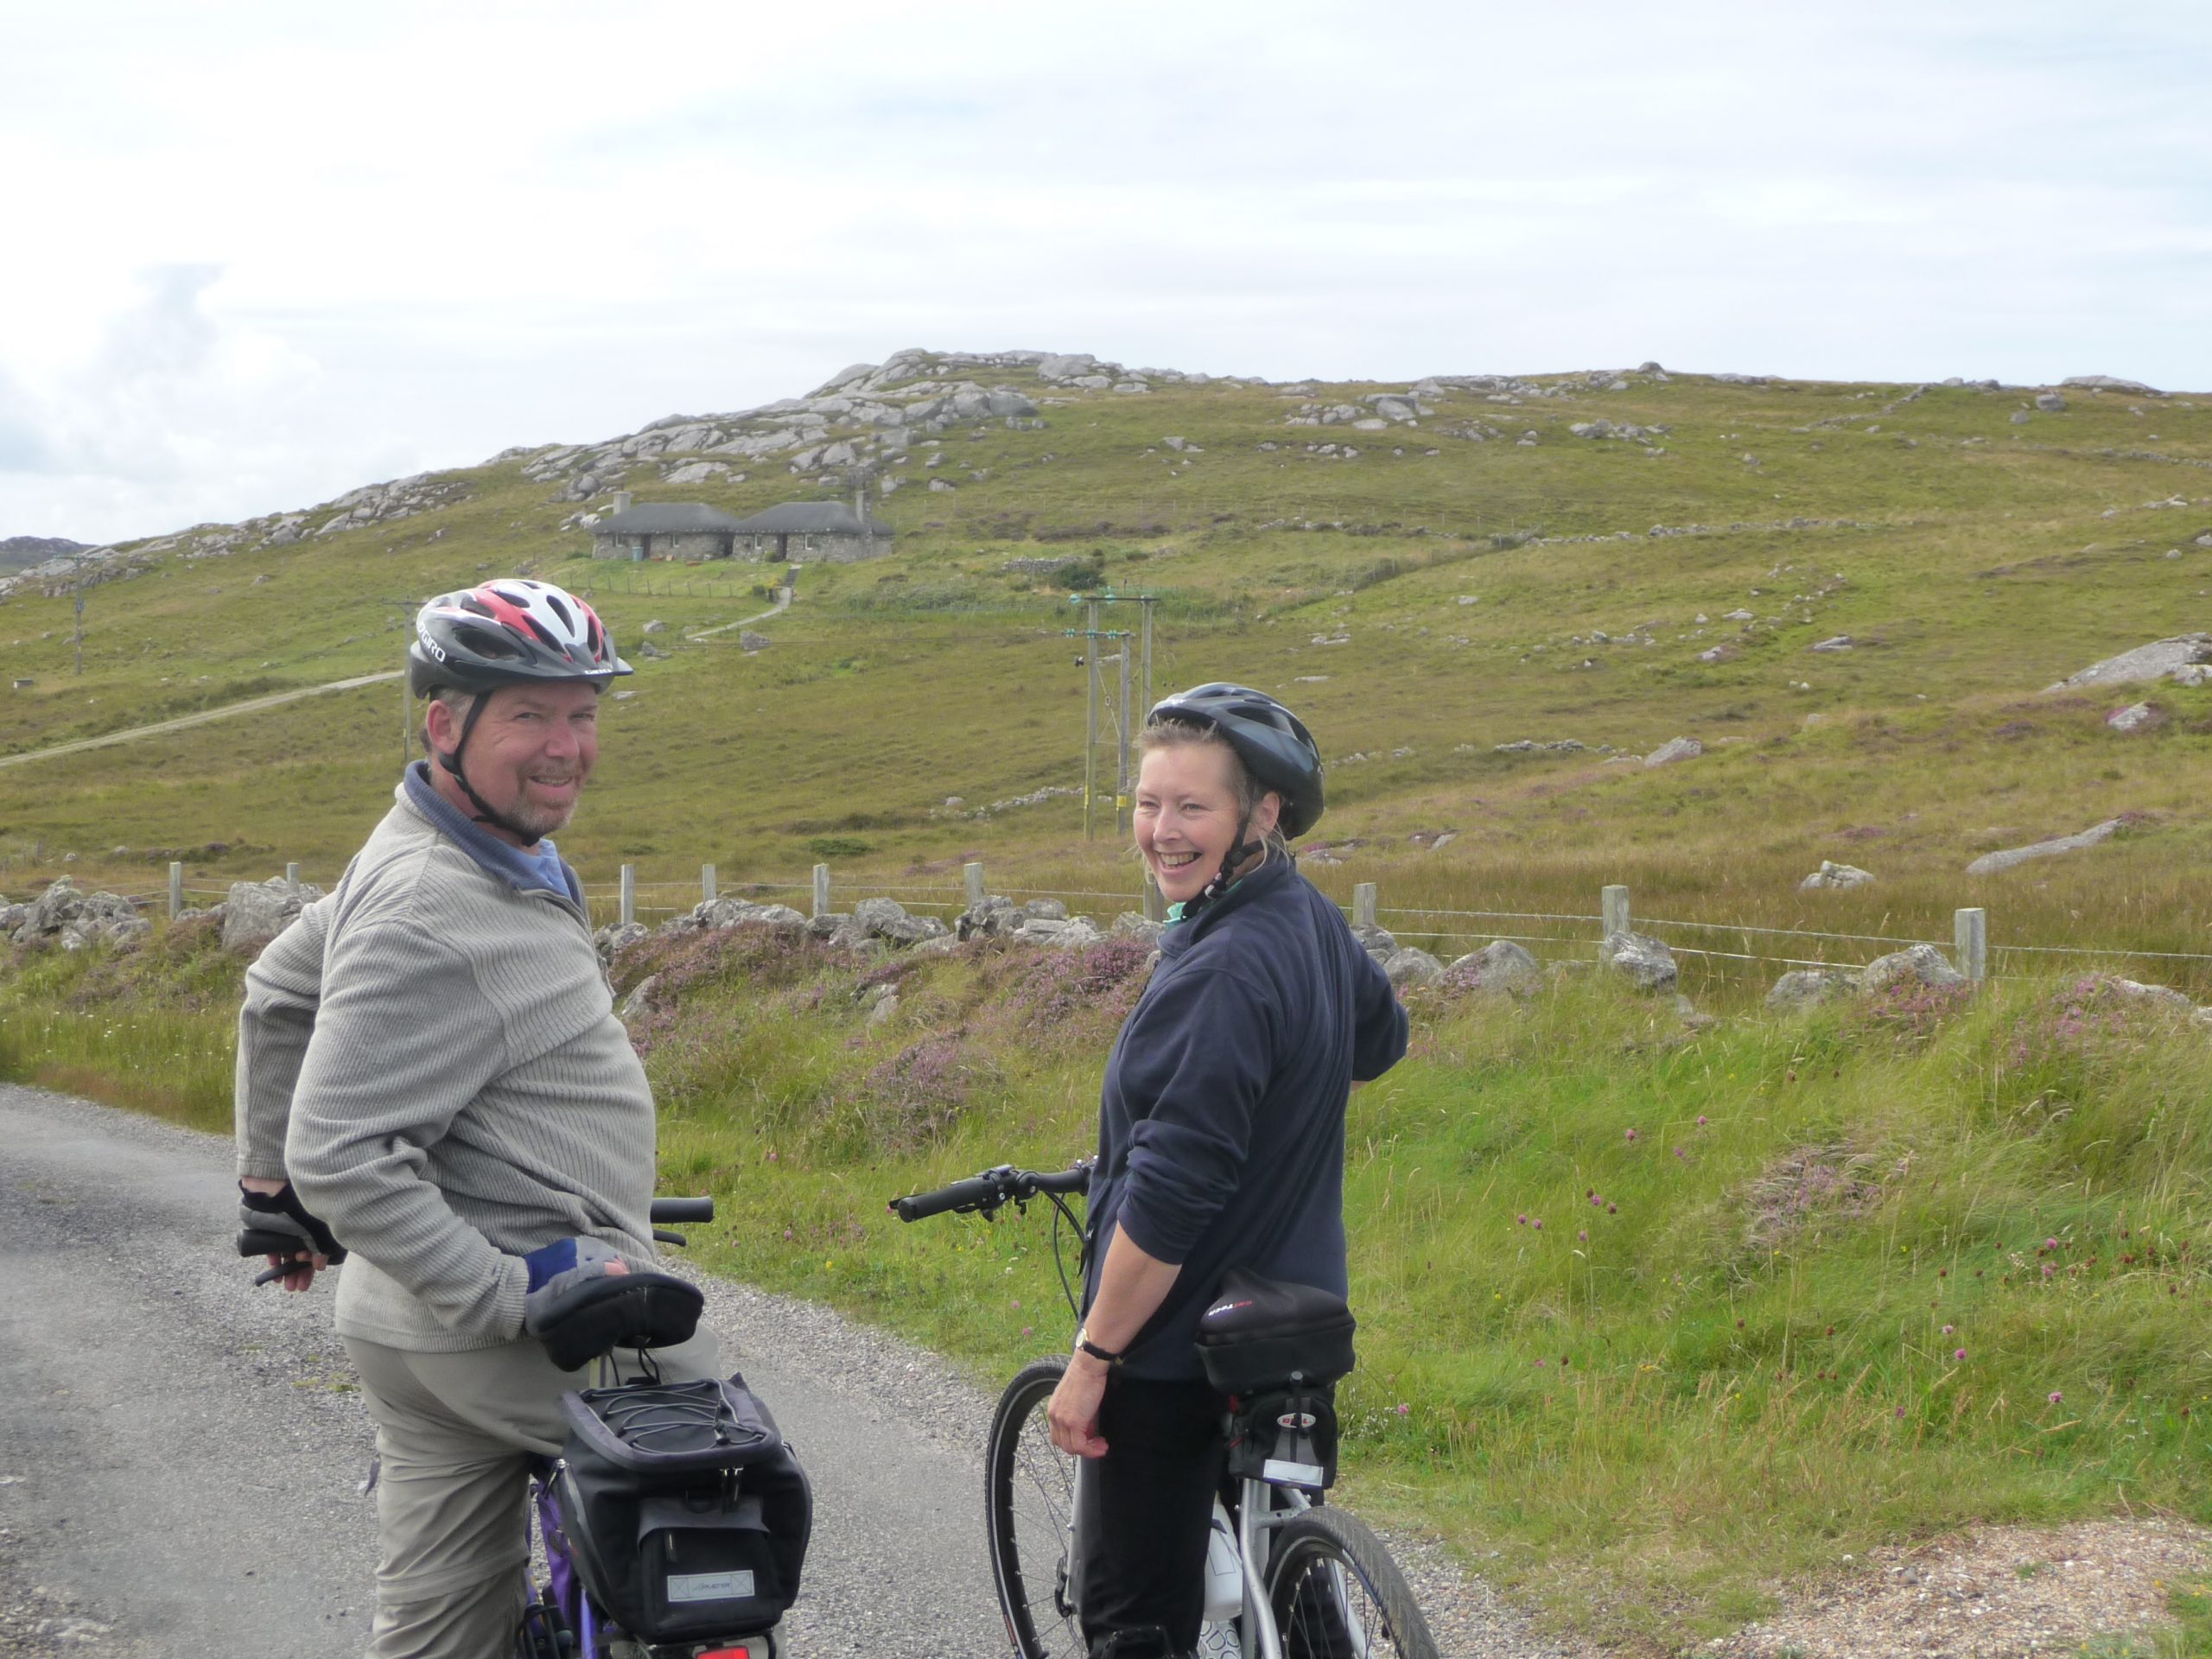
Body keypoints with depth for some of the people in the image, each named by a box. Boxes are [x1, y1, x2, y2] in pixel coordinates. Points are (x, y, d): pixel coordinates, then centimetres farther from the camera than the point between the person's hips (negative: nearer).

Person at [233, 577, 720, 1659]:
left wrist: (270, 1190, 32)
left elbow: (277, 994, 25)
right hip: (504, 1343, -10)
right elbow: (344, 1159, -26)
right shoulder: (431, 914, -21)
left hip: (424, 1326, 10)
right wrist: (514, 1292, -24)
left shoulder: (499, 857, 12)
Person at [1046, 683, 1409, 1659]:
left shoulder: (1224, 971, -25)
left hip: (1179, 1350, -9)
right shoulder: (1313, 922, 4)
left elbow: (1168, 1200, -26)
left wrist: (1091, 1358, -20)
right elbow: (1379, 1040, 27)